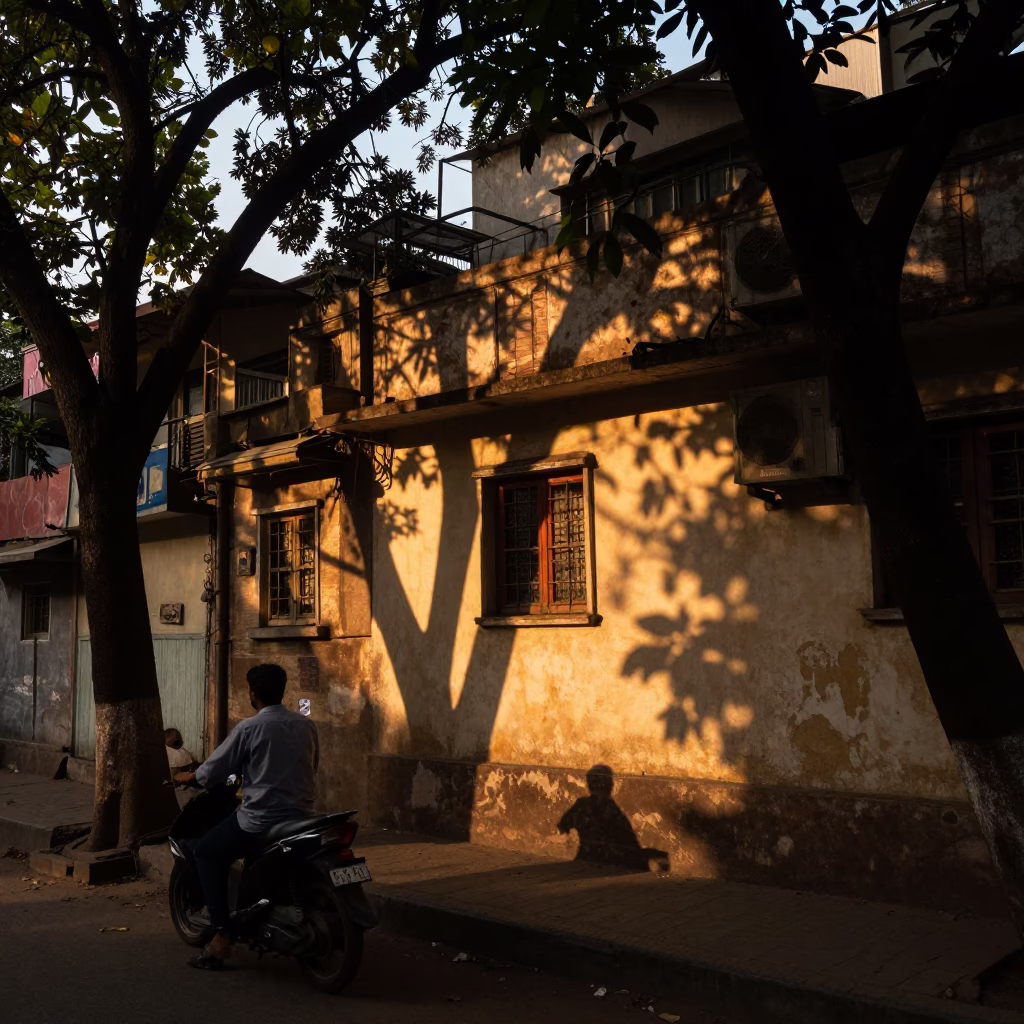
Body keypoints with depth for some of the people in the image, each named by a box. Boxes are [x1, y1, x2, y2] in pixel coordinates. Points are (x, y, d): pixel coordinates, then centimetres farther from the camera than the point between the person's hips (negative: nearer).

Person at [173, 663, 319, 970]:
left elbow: (214, 770, -3)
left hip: (259, 821, -6)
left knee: (206, 852, 14)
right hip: (301, 817, 6)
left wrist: (190, 776, 19)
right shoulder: (306, 725, 5)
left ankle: (221, 935, 4)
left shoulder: (249, 728, -10)